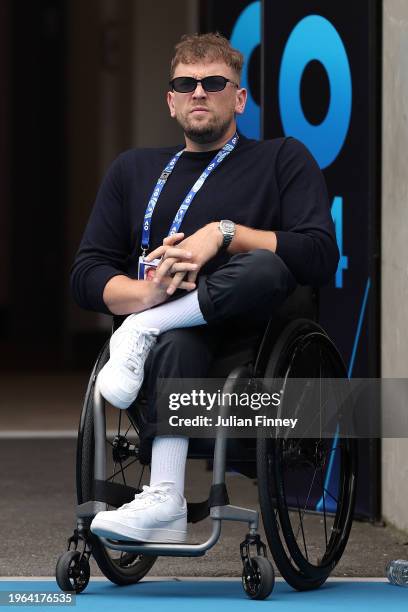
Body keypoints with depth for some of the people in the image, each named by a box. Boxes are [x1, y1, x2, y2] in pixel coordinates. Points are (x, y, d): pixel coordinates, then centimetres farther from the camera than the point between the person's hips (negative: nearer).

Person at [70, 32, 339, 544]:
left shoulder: (283, 160, 14)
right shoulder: (134, 170, 24)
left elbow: (321, 257, -3)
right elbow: (86, 277, 12)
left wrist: (225, 233, -12)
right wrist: (147, 293, -10)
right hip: (175, 335, 2)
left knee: (265, 268, -37)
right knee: (175, 342, -38)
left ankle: (142, 331, -24)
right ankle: (164, 503, -50)